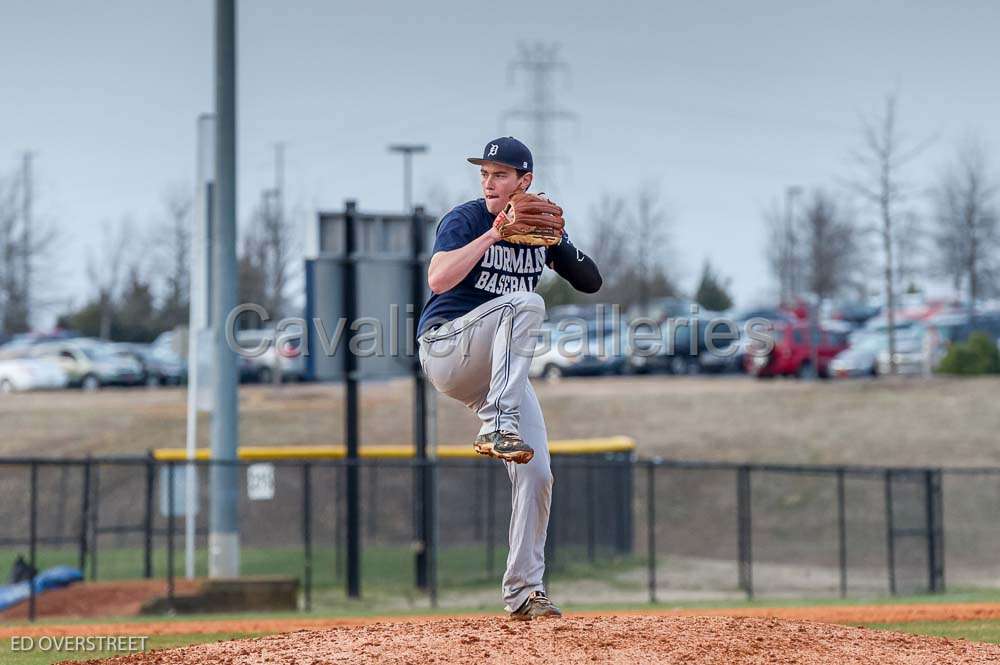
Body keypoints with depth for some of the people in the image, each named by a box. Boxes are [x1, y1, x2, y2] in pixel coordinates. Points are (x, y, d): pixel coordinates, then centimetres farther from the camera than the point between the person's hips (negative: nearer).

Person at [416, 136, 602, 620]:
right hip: (444, 348, -6)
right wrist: (493, 234, -27)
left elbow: (591, 282, 4)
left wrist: (556, 243, -12)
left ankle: (522, 592, 5)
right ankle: (496, 428, -41)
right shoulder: (465, 219, -8)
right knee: (525, 302, -32)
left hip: (500, 370, 6)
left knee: (535, 475, -4)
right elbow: (438, 280, -25)